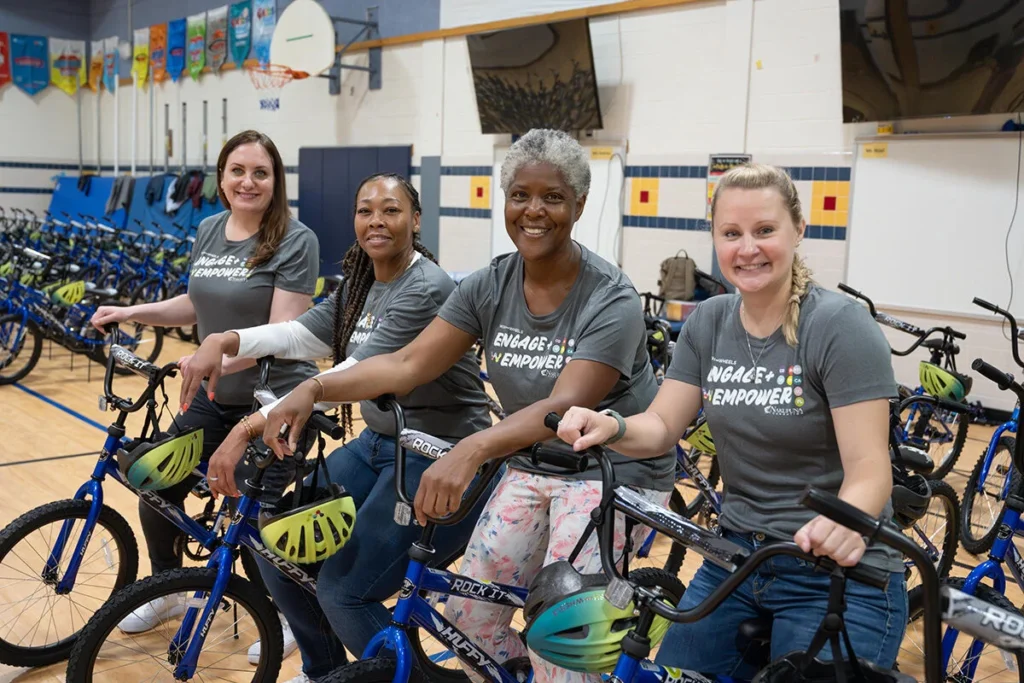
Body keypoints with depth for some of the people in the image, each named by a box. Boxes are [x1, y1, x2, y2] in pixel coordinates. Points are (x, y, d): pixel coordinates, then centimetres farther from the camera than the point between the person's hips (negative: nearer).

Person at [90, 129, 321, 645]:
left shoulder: (295, 241, -16)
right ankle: (166, 593, 36)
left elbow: (282, 330, -22)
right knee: (158, 494, 8)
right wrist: (132, 313, 8)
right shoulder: (208, 232, 5)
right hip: (214, 396, 7)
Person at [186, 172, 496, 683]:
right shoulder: (362, 283, 7)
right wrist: (223, 342, -16)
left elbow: (354, 376, -30)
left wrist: (249, 428, -35)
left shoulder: (426, 290, -22)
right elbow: (303, 334, 2)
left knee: (342, 591, -14)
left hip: (438, 458, -8)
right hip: (378, 443, 9)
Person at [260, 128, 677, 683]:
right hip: (531, 469, 6)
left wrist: (470, 451, -48)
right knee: (469, 615, 3)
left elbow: (565, 406, -33)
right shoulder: (488, 287, -4)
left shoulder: (611, 300, -20)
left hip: (614, 471, -5)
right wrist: (314, 389, -24)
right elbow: (407, 365, -9)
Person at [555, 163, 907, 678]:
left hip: (839, 577, -5)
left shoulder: (841, 327, -16)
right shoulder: (707, 323, 1)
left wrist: (843, 525, -41)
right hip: (736, 558, 5)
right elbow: (661, 426, 0)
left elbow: (869, 468, -20)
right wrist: (611, 427, -22)